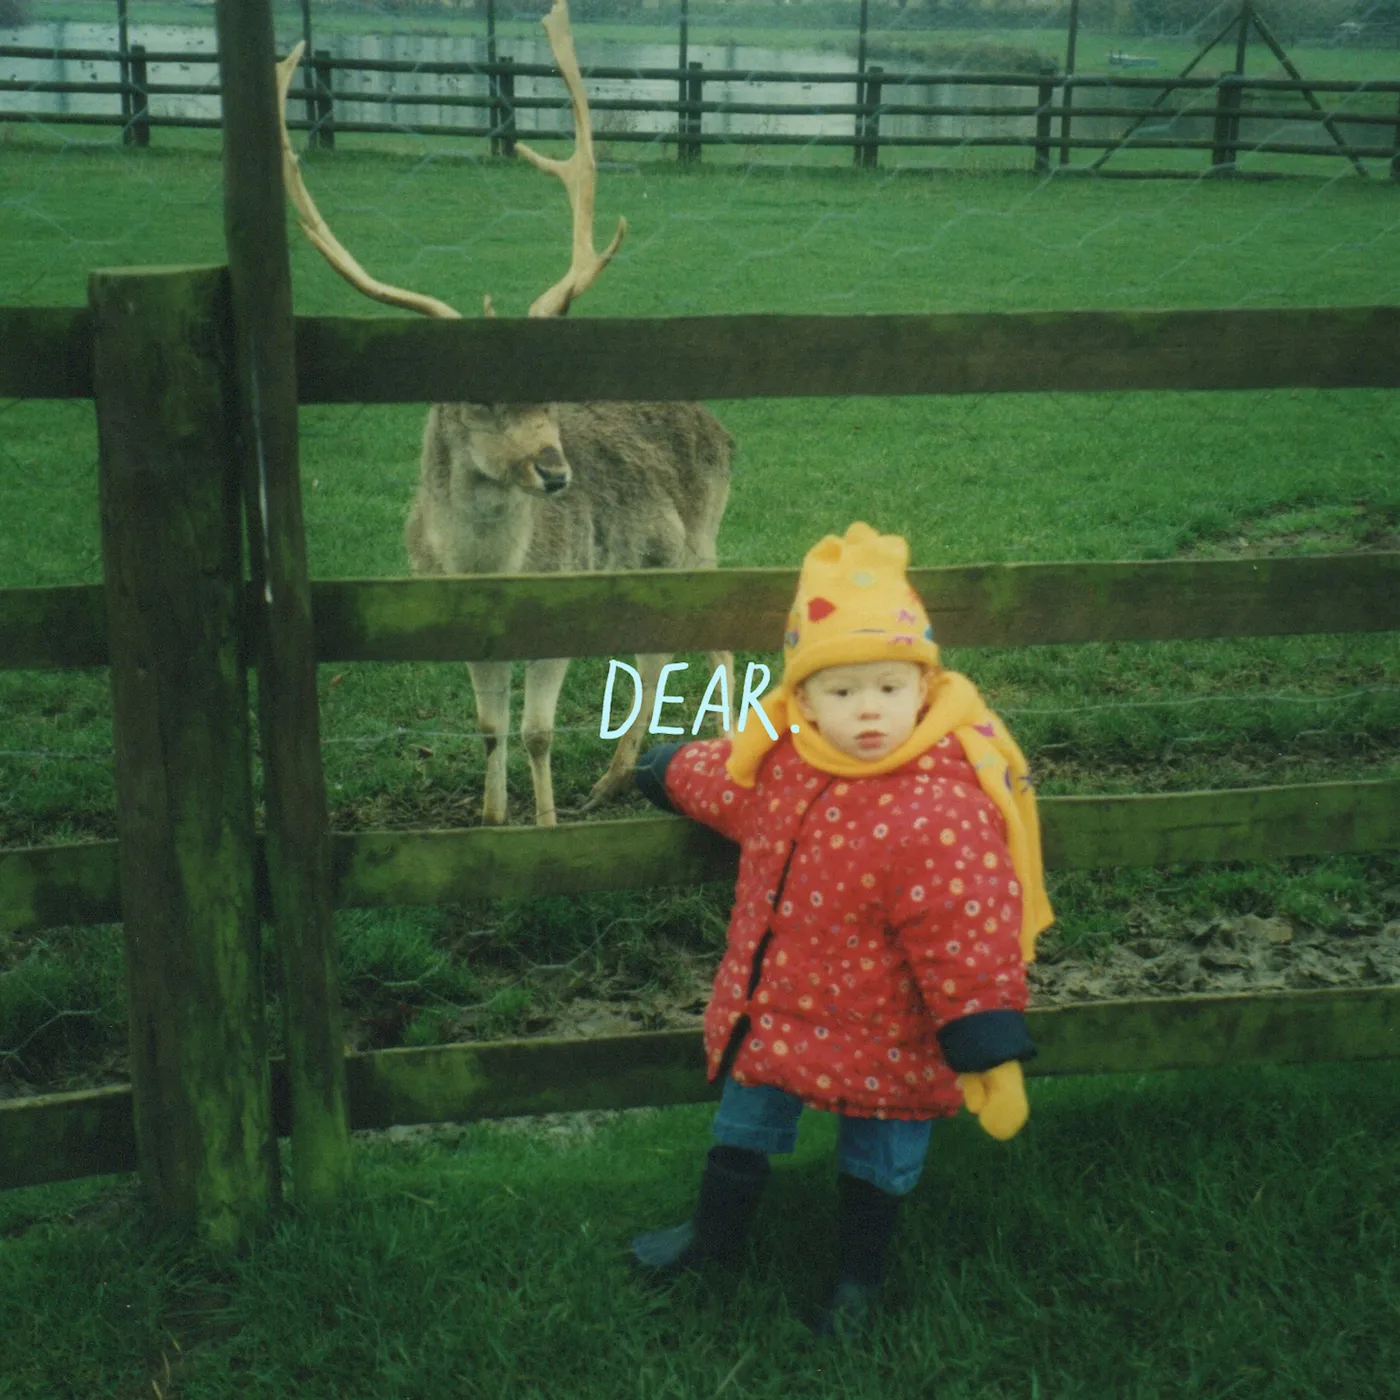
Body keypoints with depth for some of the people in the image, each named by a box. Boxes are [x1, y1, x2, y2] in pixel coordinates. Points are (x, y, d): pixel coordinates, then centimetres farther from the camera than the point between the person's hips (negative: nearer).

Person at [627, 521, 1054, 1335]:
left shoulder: (943, 810, -32)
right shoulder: (779, 760, -11)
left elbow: (969, 941, -28)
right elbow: (719, 779, 14)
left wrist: (989, 1054, -25)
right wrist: (668, 771, 34)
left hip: (882, 1034, -5)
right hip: (772, 1007, 6)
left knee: (879, 1159, 18)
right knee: (745, 1121, 25)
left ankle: (861, 1274, 44)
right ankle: (718, 1231, 51)